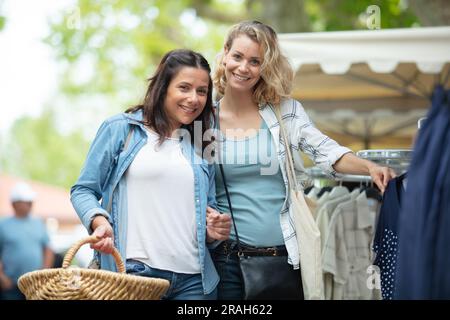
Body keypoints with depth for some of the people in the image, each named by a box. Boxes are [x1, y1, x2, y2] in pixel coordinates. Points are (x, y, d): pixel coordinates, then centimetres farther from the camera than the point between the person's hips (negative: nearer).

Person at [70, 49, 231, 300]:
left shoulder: (201, 147, 17)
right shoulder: (121, 129, 4)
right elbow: (84, 190, 4)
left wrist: (215, 231, 0)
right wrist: (99, 221, -15)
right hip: (135, 270, -4)